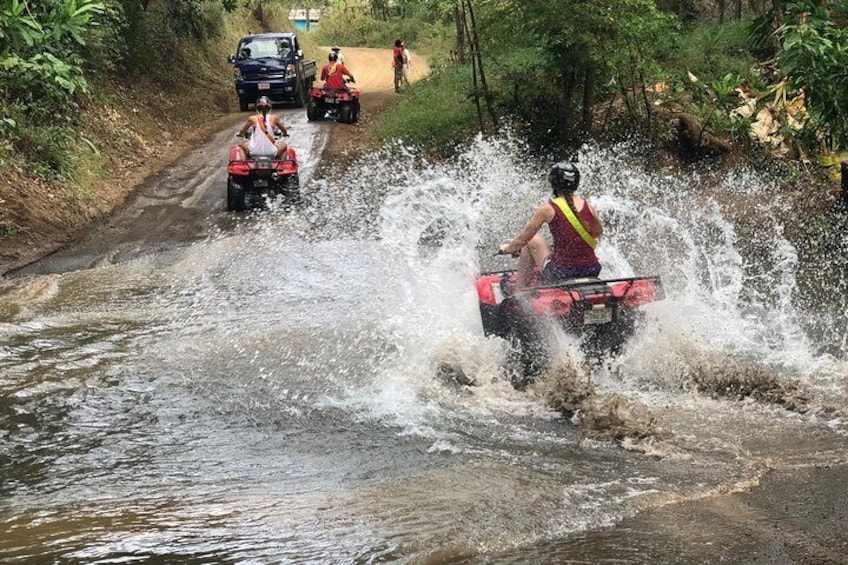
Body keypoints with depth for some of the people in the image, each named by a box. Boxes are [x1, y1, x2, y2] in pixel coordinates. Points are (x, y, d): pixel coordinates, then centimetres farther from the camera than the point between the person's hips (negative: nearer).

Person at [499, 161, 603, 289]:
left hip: (560, 273, -3)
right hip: (591, 272, 3)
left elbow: (522, 240, -2)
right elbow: (598, 233, 21)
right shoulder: (588, 206, 1)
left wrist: (508, 248, 19)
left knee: (532, 240, 20)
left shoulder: (548, 209, -9)